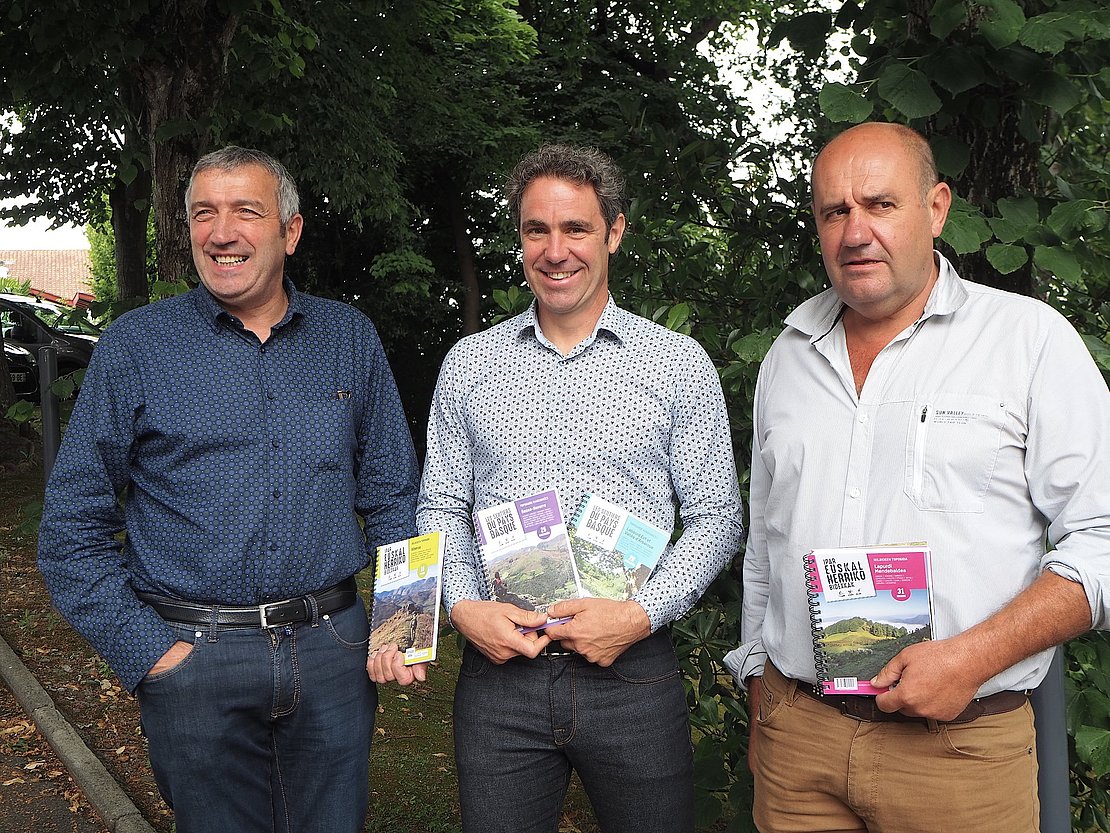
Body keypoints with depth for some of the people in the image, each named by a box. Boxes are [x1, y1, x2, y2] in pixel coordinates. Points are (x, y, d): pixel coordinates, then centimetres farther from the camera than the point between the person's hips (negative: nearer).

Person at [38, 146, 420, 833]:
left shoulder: (350, 338, 4)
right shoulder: (136, 346, -2)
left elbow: (394, 494, 9)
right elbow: (73, 528, -1)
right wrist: (146, 650, -8)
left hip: (334, 651, 2)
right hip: (193, 656, -1)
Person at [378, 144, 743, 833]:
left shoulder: (679, 362, 1)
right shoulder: (468, 364, 7)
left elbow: (715, 517, 1)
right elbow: (441, 509, 10)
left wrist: (642, 614, -12)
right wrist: (465, 606, -7)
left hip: (634, 670, -1)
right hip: (498, 667, 2)